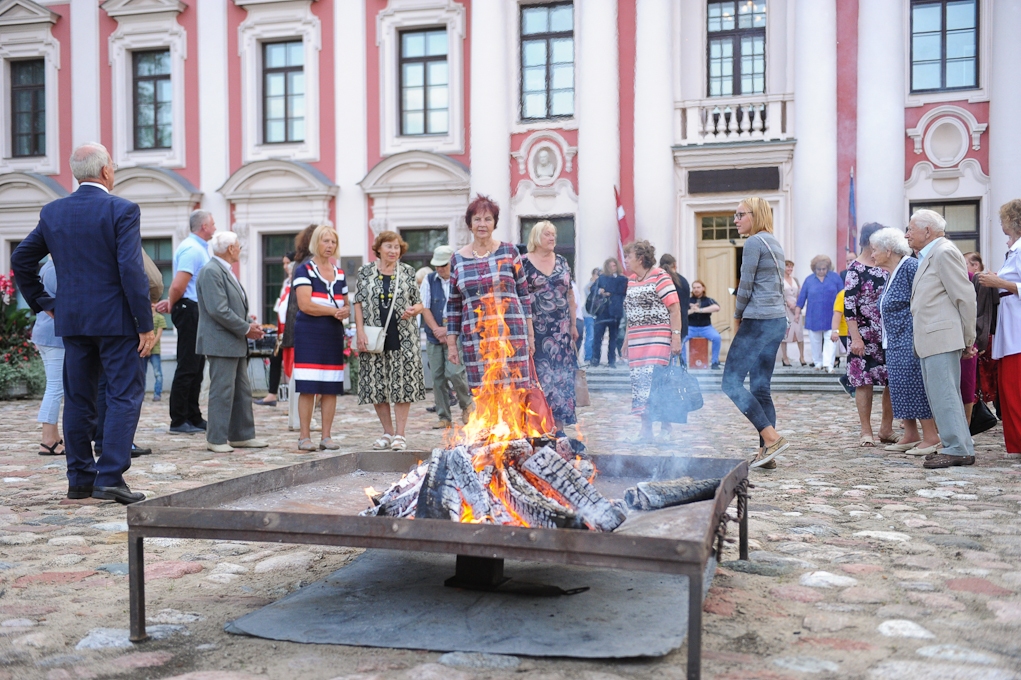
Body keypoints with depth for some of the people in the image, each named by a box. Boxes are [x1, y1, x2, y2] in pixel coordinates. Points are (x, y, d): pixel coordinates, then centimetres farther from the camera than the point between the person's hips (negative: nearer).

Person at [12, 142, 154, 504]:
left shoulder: (52, 212, 8)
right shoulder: (122, 210, -9)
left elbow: (21, 259, 13)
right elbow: (131, 269, -16)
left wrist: (43, 303, 19)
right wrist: (145, 324, -13)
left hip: (71, 320, 6)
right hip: (115, 319, -6)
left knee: (78, 400, 12)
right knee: (125, 396, -1)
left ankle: (80, 478, 19)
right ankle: (110, 477, -8)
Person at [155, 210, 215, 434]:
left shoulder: (199, 248, 17)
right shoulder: (191, 249, -15)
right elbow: (178, 285, -23)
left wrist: (171, 303, 9)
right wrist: (171, 305, -6)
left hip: (197, 312, 10)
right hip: (189, 311, -10)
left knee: (196, 367, 13)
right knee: (187, 368, -6)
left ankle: (194, 417, 21)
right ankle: (178, 421, 0)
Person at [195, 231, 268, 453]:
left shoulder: (226, 271, 18)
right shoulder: (211, 272, -14)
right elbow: (218, 310, -22)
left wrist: (250, 324, 4)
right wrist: (246, 328, -15)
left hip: (236, 343, 10)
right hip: (221, 342, -10)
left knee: (242, 391, 13)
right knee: (222, 391, -6)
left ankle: (242, 435, 21)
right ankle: (216, 439, 1)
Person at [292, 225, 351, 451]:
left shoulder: (339, 274, 15)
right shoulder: (304, 270, -2)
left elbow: (346, 304, 19)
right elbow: (305, 305, -12)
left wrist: (346, 311, -5)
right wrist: (335, 311, -10)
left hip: (333, 335, 5)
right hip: (309, 335, -5)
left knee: (331, 389, 3)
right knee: (308, 388, -6)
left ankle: (326, 437, 9)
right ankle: (304, 437, 0)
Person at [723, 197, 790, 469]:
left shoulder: (754, 242, -9)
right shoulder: (775, 243, 19)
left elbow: (745, 286, -11)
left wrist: (737, 318, 3)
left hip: (758, 321, -9)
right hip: (778, 321, 9)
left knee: (731, 382, -7)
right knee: (760, 386, 9)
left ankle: (772, 438, -13)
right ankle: (766, 452, 7)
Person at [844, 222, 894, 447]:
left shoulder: (885, 267, 12)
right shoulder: (855, 269, -7)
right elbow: (848, 304, -12)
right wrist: (855, 337, -17)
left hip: (888, 333, 6)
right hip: (865, 334, -6)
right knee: (864, 382, -2)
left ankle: (886, 428, 16)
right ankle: (866, 431, 7)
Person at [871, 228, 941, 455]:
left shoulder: (910, 267, -13)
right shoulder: (891, 274, 15)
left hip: (910, 340, -10)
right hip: (896, 342, 10)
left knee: (913, 385, -7)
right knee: (900, 387, 10)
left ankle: (931, 436, 0)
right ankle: (911, 435, 17)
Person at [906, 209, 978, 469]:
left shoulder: (944, 252, -11)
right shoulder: (928, 256, 19)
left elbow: (965, 297, -14)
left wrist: (968, 340, -10)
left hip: (942, 339, -10)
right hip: (930, 340, 10)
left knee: (944, 396, -8)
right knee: (941, 396, 12)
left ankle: (958, 449, -4)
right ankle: (959, 447, 19)